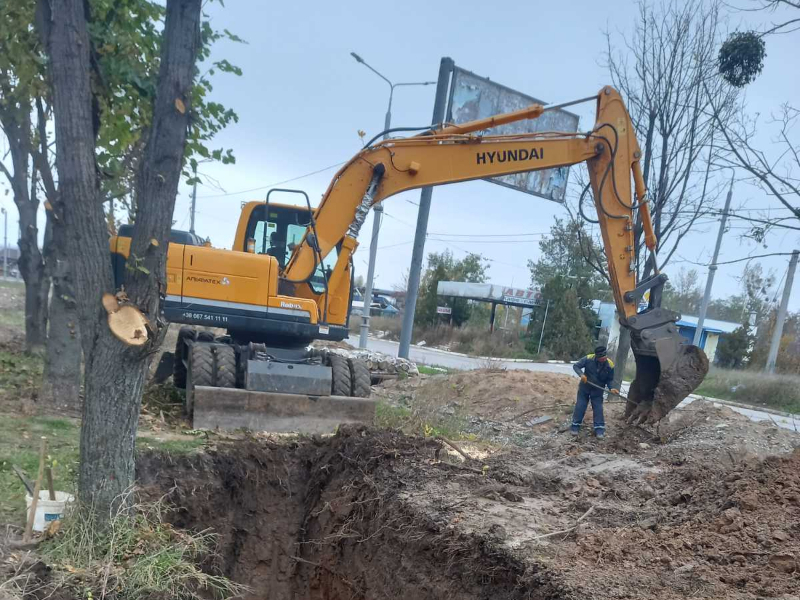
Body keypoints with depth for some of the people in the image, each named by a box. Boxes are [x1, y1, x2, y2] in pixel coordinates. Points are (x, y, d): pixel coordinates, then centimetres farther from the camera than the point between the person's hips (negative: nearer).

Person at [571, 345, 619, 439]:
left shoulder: (610, 365, -16)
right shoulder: (588, 359, -23)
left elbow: (610, 380, -5)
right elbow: (575, 366, -14)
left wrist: (611, 388, -24)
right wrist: (581, 374, -31)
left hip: (598, 390, 1)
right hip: (584, 388, -1)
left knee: (598, 409, 1)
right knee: (580, 406, 4)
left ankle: (599, 429, 9)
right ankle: (575, 426, 16)